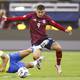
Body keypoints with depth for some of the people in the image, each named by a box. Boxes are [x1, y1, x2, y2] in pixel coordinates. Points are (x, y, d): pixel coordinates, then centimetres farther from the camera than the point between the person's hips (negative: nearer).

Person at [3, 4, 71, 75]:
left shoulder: (46, 18, 0)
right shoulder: (31, 16, -6)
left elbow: (55, 24, 2)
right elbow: (20, 18, -10)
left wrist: (65, 30, -5)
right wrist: (7, 19, -16)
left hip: (44, 38, 2)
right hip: (35, 40, -2)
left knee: (58, 48, -18)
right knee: (36, 56, -27)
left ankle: (58, 65, 7)